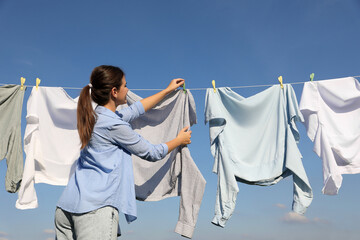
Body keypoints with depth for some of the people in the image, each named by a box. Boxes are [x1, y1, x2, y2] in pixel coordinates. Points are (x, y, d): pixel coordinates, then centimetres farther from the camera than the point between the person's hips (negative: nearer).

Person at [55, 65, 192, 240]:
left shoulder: (96, 116, 14)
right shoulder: (114, 125, -12)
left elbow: (136, 109, 27)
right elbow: (151, 153, 0)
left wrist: (168, 90, 37)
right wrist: (180, 140, 18)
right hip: (96, 208, -9)